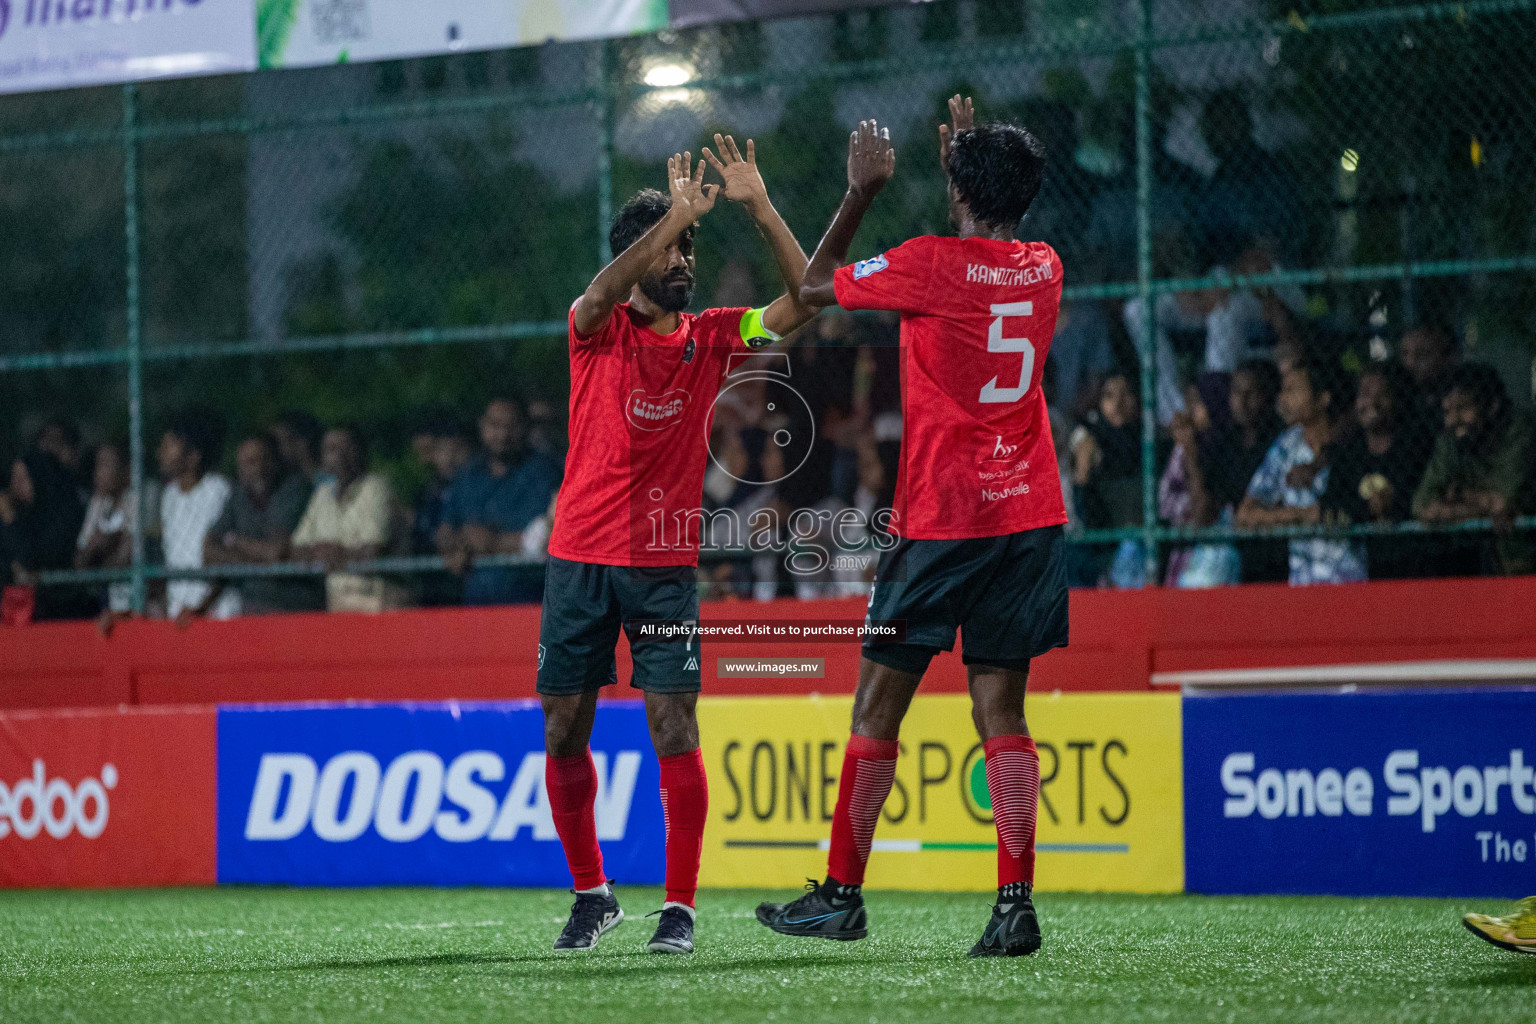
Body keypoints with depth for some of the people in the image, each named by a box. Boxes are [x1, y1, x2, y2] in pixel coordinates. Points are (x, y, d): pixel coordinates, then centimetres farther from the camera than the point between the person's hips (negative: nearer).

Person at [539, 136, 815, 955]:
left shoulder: (709, 339, 6)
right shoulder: (597, 329, 0)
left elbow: (804, 302, -4)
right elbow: (604, 292, -24)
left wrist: (759, 207, -12)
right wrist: (677, 214, -29)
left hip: (667, 565, 0)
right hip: (581, 558, 0)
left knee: (675, 731, -8)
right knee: (564, 732, 4)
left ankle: (680, 908, -2)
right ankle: (591, 895, 19)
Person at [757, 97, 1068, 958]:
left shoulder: (930, 265, -10)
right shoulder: (1045, 270, 6)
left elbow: (814, 283, 5)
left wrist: (863, 190, 10)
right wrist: (972, 155, 32)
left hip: (940, 517, -5)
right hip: (1030, 512, 5)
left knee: (880, 703, 5)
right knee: (1001, 709, 3)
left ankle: (843, 893, 10)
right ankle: (1017, 902, -7)